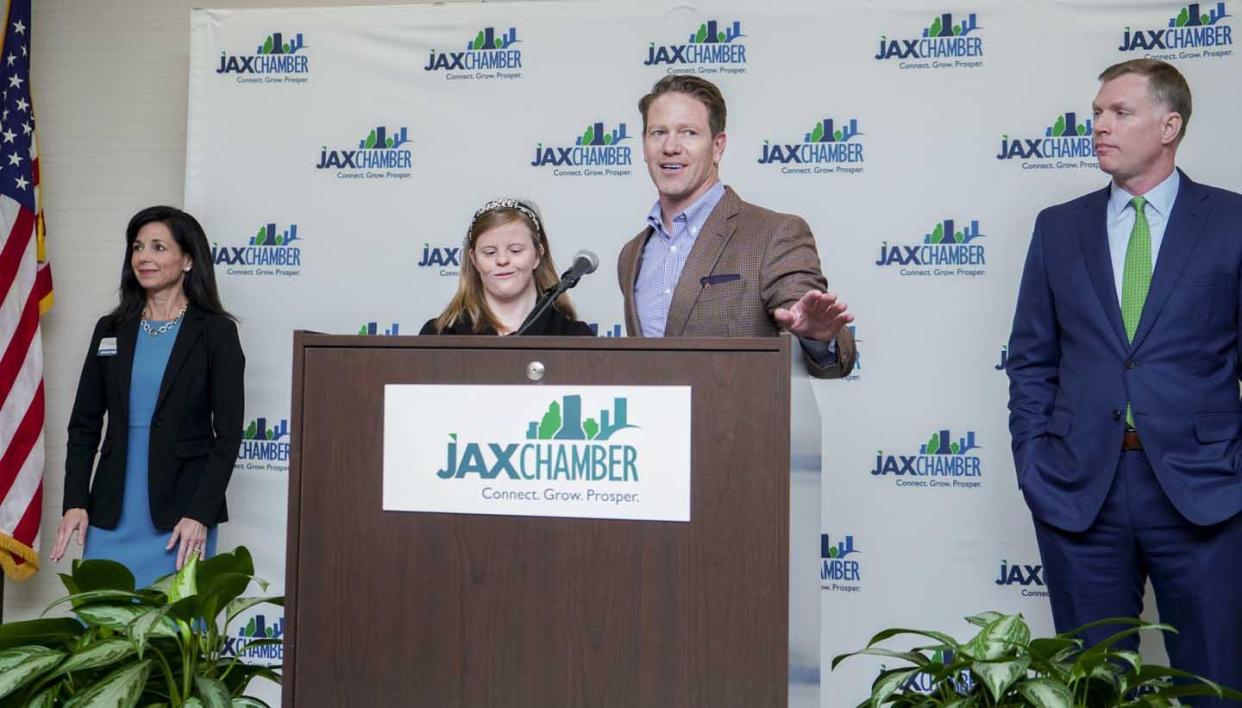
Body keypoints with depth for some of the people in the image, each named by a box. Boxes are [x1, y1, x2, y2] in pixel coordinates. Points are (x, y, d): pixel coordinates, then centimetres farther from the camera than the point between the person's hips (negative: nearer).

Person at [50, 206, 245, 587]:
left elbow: (228, 433, -7)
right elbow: (84, 424, 11)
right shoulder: (110, 330, 9)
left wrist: (200, 515, -13)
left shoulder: (215, 333, -4)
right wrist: (75, 502, 0)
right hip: (111, 514, 4)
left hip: (180, 515, -4)